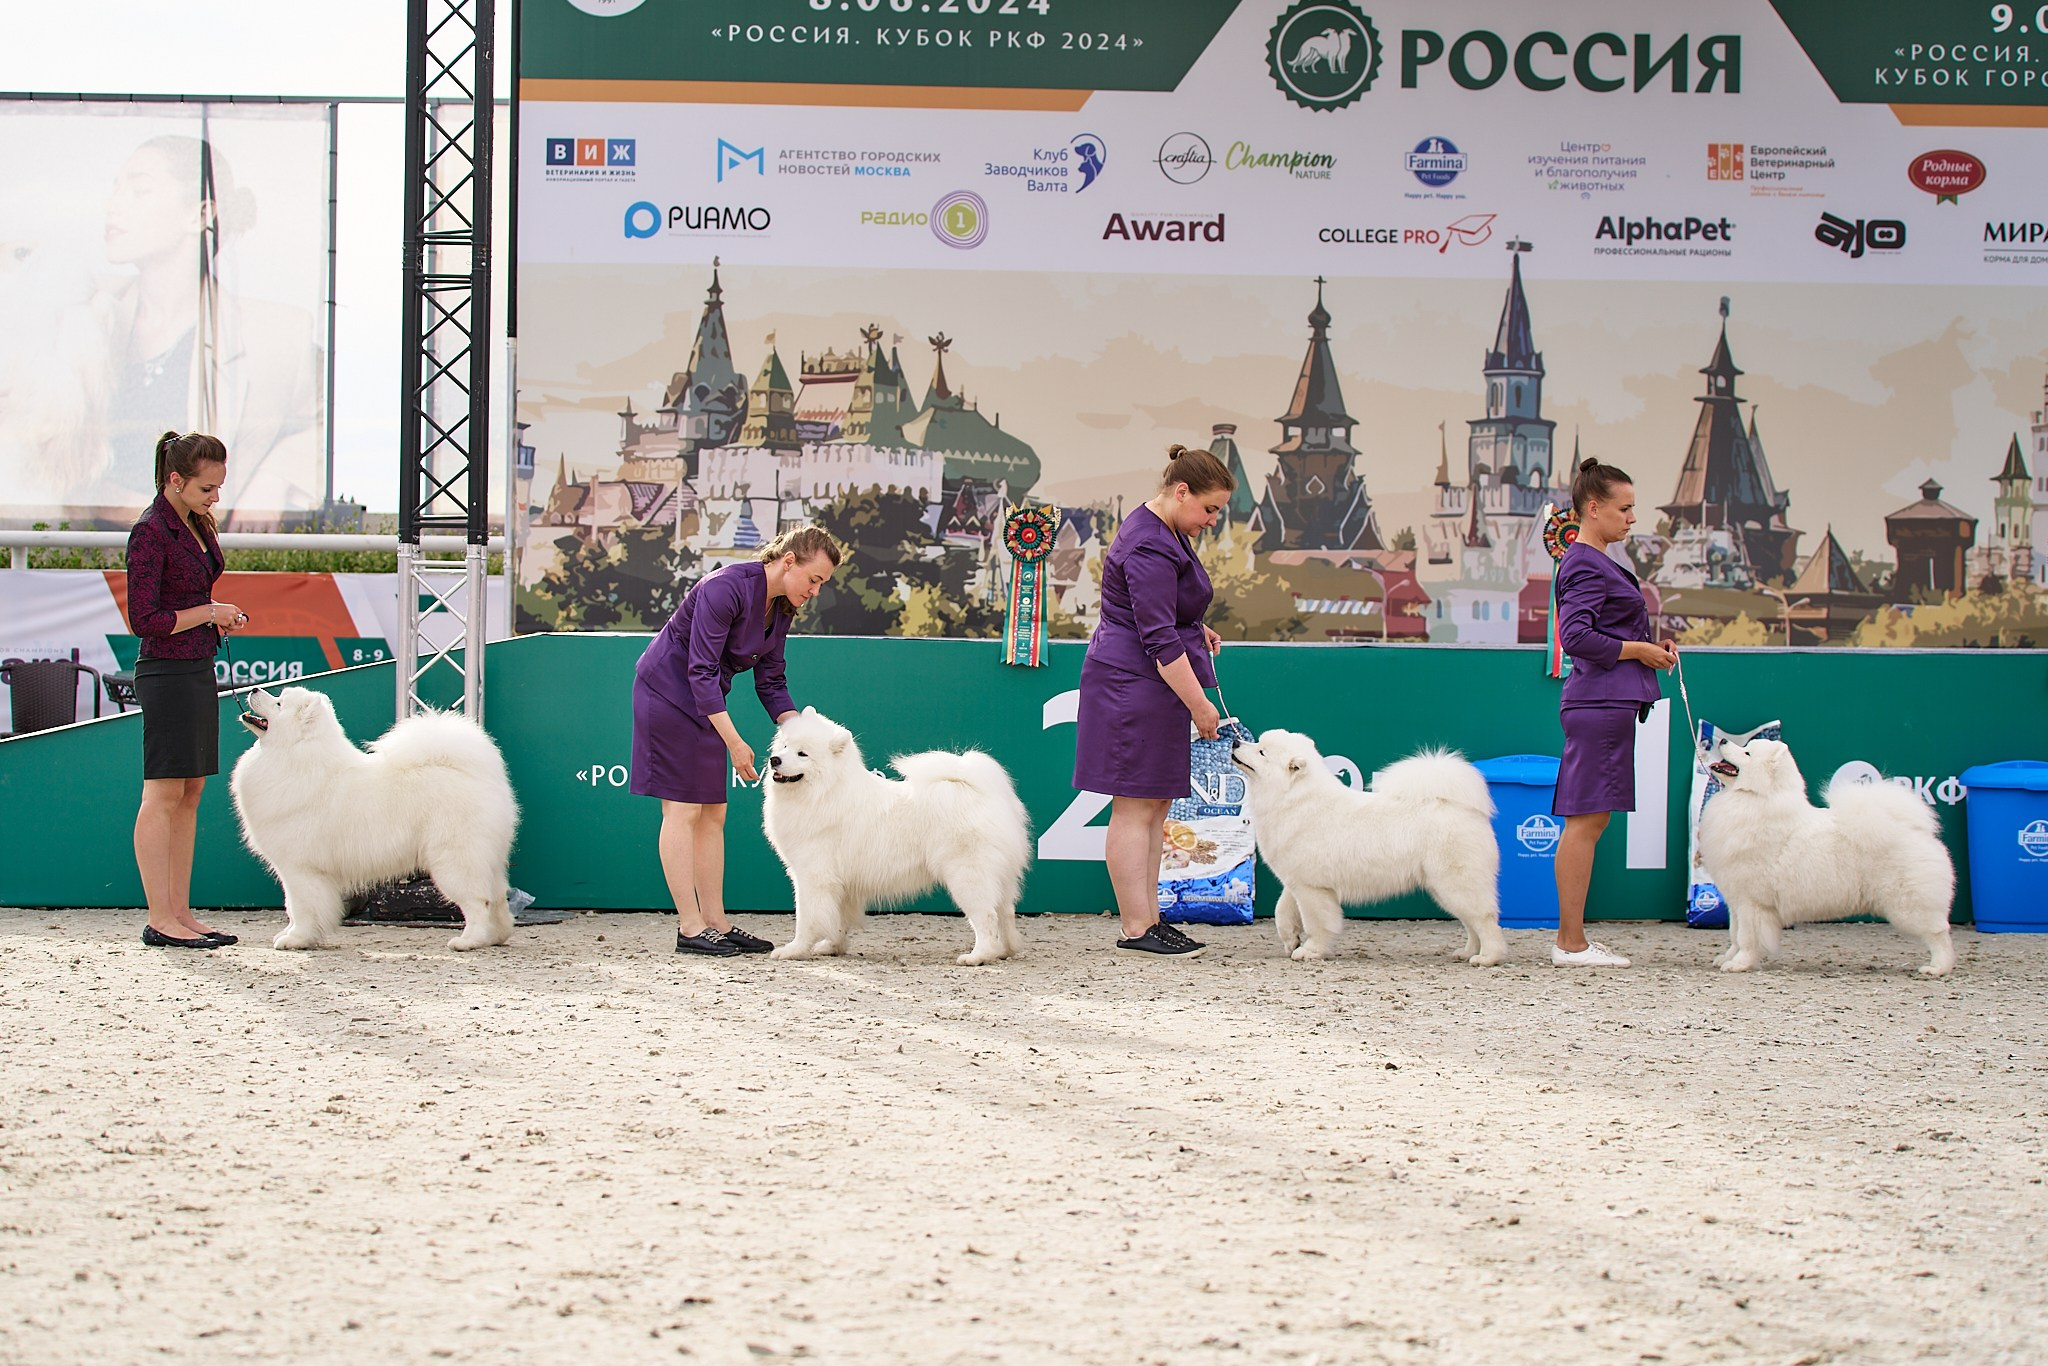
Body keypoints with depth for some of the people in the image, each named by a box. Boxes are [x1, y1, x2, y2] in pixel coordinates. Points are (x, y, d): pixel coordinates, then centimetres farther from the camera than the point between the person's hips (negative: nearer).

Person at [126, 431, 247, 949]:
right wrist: (210, 613, -12)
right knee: (163, 794, -7)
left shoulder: (197, 525, 14)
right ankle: (160, 920, -6)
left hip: (198, 670, 9)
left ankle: (181, 913, 11)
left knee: (190, 794, 8)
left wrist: (222, 616, 7)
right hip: (167, 671, -9)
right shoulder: (150, 532, -13)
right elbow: (145, 620, -16)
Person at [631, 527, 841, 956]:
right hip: (667, 691, -9)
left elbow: (771, 682, 9)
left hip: (705, 702, 9)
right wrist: (734, 743, -28)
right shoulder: (726, 588, -25)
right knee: (683, 808, -9)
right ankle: (689, 928, -10)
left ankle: (715, 922, 7)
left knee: (712, 813, 6)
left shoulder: (782, 608, 2)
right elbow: (701, 670, -27)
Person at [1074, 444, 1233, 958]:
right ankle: (1137, 928, -6)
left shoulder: (1165, 530, 13)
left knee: (1157, 804, 11)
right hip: (1135, 684, -11)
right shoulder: (1150, 550, -20)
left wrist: (1195, 630, 15)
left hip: (1151, 685, 11)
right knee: (1135, 807, -8)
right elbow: (1160, 640, -23)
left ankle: (1148, 918, 13)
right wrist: (1199, 705, -20)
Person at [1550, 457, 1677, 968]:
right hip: (1598, 702, -11)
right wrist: (1639, 650, -13)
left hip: (1610, 703, 11)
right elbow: (1576, 637, -22)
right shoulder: (1584, 565, -11)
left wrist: (1650, 646, 12)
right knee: (1585, 820, -8)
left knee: (1590, 821, 11)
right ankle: (1572, 944, -6)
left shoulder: (1597, 562, 20)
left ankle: (1570, 938, 15)